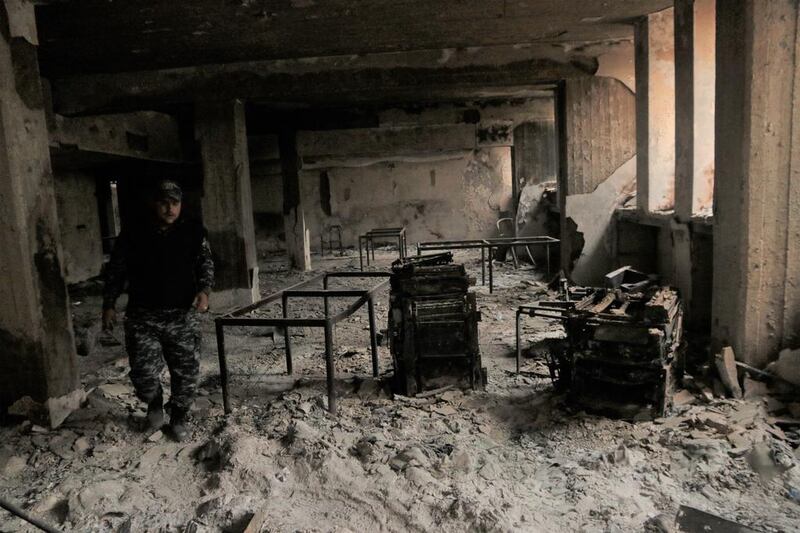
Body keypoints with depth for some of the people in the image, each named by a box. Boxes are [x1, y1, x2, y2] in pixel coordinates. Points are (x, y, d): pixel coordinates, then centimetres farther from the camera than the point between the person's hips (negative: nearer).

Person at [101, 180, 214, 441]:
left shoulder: (193, 231, 2)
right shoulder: (132, 235, 1)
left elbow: (206, 264, 2)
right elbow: (115, 272, 8)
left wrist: (204, 290, -15)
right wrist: (109, 305, 5)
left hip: (183, 316, 1)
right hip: (143, 317, 0)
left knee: (187, 372, 6)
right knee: (143, 372, -3)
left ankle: (178, 417, 30)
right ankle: (154, 402, 31)